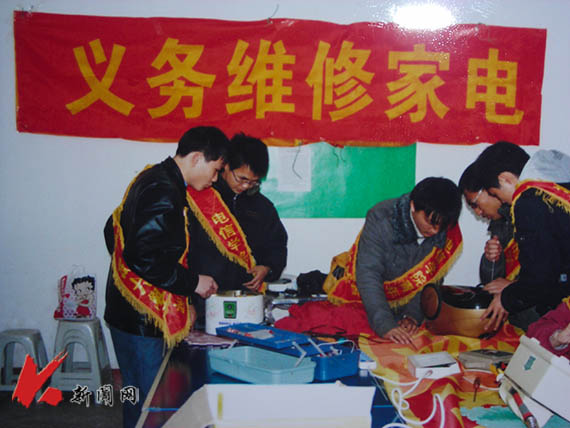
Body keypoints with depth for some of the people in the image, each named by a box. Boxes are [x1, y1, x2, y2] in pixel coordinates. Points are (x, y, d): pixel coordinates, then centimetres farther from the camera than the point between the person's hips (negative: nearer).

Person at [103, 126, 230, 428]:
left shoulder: (152, 178, 10)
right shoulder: (164, 193, -21)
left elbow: (113, 231, 18)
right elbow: (146, 259, -27)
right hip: (141, 322, -10)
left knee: (138, 397, 19)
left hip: (126, 313, 10)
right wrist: (193, 282, -14)